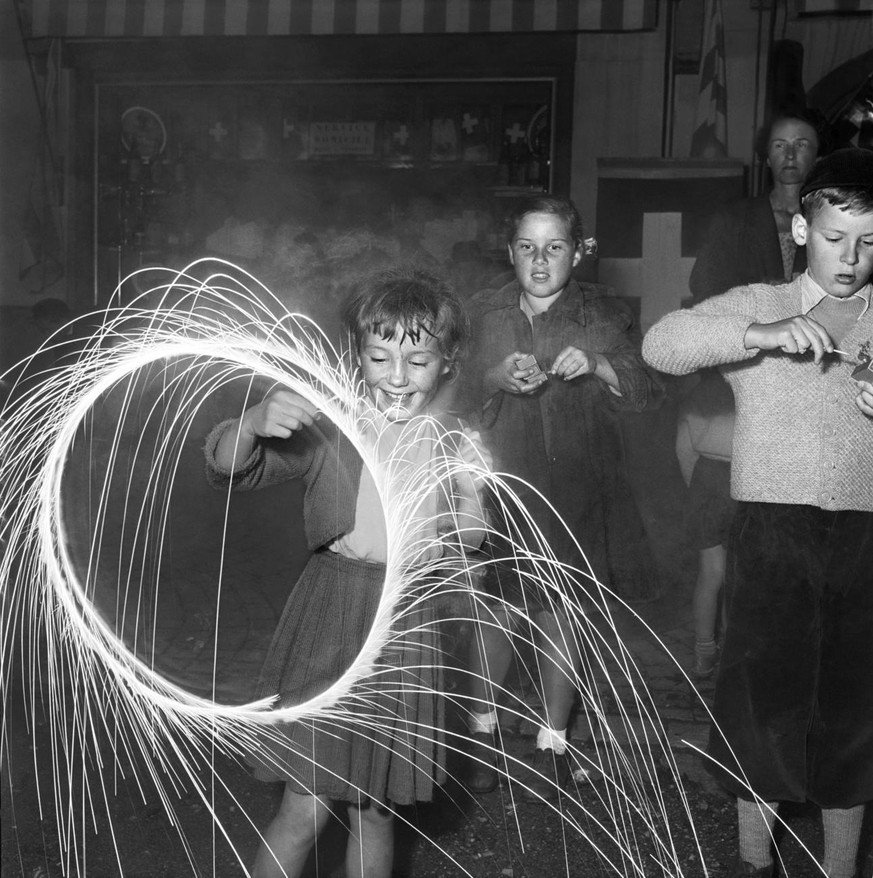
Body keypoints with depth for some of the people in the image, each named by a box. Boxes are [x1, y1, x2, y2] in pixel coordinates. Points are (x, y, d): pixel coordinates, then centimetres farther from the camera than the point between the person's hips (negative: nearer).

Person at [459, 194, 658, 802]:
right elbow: (458, 395, 3)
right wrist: (496, 377, -17)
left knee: (562, 610, 5)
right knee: (494, 607, 5)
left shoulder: (606, 316, 1)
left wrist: (597, 365, -21)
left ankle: (553, 740, 20)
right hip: (501, 479, 1)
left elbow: (641, 393, -2)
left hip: (575, 488, -1)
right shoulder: (484, 313, 5)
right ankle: (482, 727, 24)